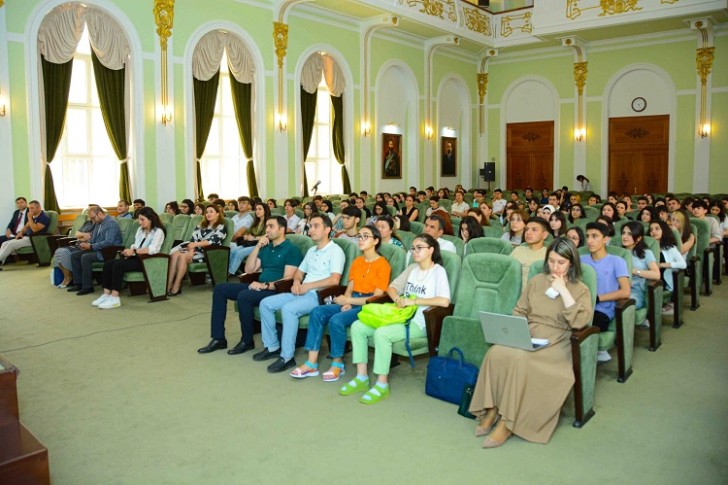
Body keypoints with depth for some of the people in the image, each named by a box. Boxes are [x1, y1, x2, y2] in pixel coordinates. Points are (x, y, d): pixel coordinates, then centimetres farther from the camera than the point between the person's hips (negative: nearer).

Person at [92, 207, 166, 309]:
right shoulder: (140, 229, 21)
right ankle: (106, 295, -16)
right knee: (108, 263, -13)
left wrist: (134, 251, -23)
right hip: (137, 258, 8)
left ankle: (114, 298, -26)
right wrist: (130, 250, -3)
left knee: (118, 265, -28)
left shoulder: (158, 231, -5)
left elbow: (153, 249, -20)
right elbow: (135, 245, 18)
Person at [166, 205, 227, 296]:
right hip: (196, 249, 6)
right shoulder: (201, 225, 19)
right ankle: (169, 284, -30)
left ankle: (177, 286, -26)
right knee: (174, 253, -23)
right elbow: (193, 239, 6)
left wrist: (195, 244, -21)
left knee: (183, 256, -29)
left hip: (208, 253, -6)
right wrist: (191, 250, -13)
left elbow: (211, 241, -15)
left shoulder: (221, 227, 0)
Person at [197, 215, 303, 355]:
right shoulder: (266, 247, 18)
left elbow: (288, 280, -15)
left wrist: (265, 285, -25)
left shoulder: (291, 249, -6)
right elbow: (249, 269, 11)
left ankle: (247, 341, -14)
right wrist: (257, 247, 3)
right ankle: (218, 338, -3)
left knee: (244, 296, -34)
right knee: (220, 289, -2)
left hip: (277, 291, -9)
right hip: (259, 287, 9)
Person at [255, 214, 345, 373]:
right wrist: (297, 282, 1)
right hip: (302, 293, 9)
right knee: (266, 303, -2)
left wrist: (307, 286, -15)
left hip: (320, 295, -9)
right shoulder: (311, 251, 20)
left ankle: (287, 357, -23)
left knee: (288, 308, -33)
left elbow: (334, 280, -20)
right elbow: (299, 272, 25)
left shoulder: (335, 250, -8)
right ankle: (272, 347, 6)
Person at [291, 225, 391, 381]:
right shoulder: (356, 262, 16)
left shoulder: (382, 264, -8)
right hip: (351, 302, 7)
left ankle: (338, 364, -10)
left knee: (336, 320, -31)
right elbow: (350, 288, 13)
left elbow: (377, 297, -14)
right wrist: (346, 302, -10)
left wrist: (348, 300, -16)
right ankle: (312, 364, -18)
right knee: (317, 312, -16)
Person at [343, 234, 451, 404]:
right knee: (357, 326, -8)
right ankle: (362, 377, -5)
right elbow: (392, 287, 20)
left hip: (420, 323, -8)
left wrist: (413, 301, -17)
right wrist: (398, 299, -4)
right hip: (400, 316, 8)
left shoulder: (438, 271, -6)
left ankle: (382, 385, -20)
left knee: (381, 333, -33)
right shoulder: (412, 268, 16)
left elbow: (444, 301, -20)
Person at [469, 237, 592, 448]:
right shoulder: (536, 281, 17)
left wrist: (563, 290, -10)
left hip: (554, 344, -3)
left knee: (520, 359, -35)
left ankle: (508, 423, -24)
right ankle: (492, 411, -19)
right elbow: (519, 311, 17)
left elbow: (580, 321, -10)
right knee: (496, 352, -30)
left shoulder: (580, 290, 7)